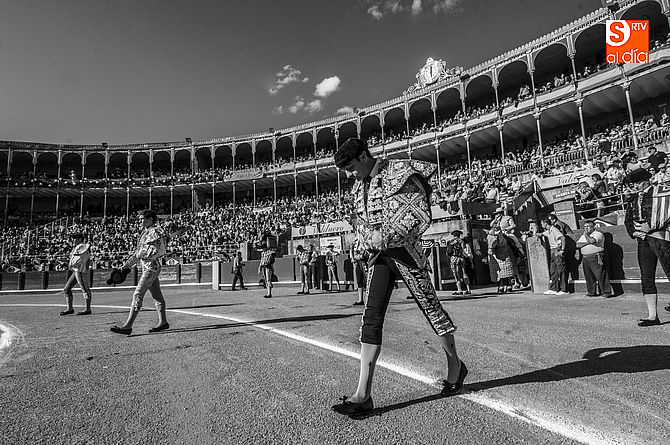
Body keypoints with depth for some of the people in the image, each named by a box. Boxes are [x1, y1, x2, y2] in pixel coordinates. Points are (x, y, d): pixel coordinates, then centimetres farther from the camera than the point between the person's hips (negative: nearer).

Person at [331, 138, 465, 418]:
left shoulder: (399, 172, -7)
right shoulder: (358, 188, 15)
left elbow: (420, 216, -14)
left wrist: (387, 236, -18)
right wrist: (364, 242, 4)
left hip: (404, 250, -5)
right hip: (378, 255, 6)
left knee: (430, 306, 8)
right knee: (371, 318, -5)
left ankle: (455, 366, 33)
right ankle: (363, 395, -5)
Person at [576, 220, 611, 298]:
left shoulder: (598, 234, 0)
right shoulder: (583, 236, 20)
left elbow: (592, 241, -20)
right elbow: (578, 245, 5)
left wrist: (586, 234, -5)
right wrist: (587, 243, -9)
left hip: (596, 257, -6)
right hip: (585, 258, 7)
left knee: (601, 275, -7)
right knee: (589, 277, 8)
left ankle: (606, 292, -2)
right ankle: (591, 292, 16)